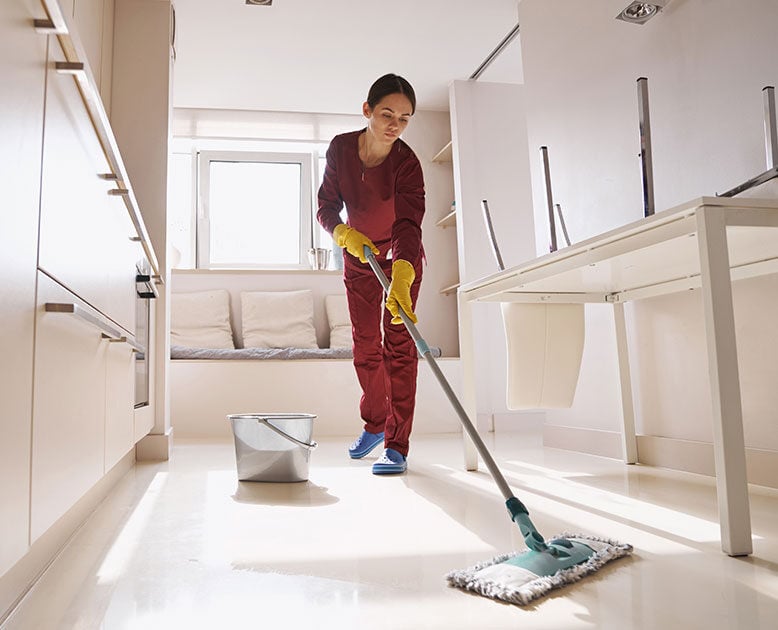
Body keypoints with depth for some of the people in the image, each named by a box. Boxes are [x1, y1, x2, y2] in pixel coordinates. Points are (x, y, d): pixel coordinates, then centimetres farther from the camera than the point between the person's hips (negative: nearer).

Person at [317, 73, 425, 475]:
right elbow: (326, 207, -11)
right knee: (365, 345, 8)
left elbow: (408, 227, -37)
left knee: (399, 345, -9)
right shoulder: (340, 148, -15)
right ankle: (375, 424, 28)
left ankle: (396, 446, -6)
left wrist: (401, 281, -53)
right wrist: (345, 234, -33)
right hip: (358, 254, 4)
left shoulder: (406, 163, -26)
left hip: (400, 258, -3)